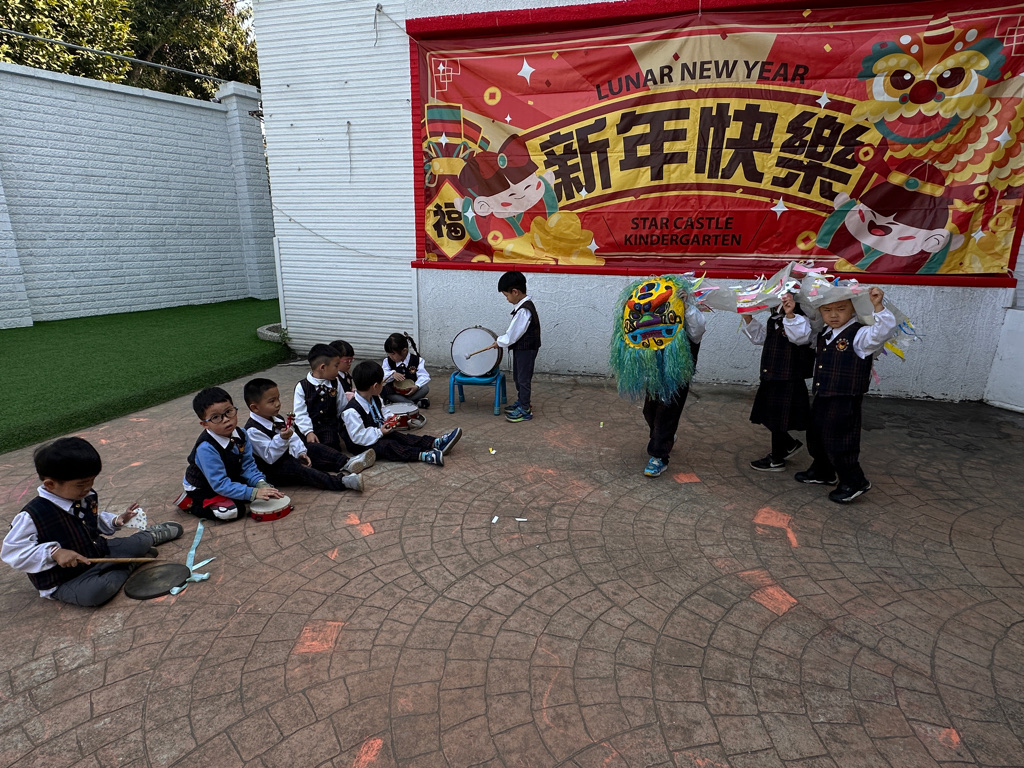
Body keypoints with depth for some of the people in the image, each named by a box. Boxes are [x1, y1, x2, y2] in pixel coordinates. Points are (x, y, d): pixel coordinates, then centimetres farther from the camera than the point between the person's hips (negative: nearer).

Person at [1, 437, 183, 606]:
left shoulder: (88, 497, -2)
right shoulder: (32, 516, -26)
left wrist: (116, 520, -2)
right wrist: (54, 552, -33)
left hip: (98, 552, 7)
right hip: (64, 582, -6)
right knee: (95, 591, -36)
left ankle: (150, 535, 34)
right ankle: (127, 565, -7)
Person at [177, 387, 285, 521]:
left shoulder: (240, 434, -13)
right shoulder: (206, 448, -33)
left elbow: (248, 465, -9)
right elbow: (220, 484, -32)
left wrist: (261, 484, -26)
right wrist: (253, 493, -36)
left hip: (230, 478, 7)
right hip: (203, 488, -7)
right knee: (234, 511, -25)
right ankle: (189, 503, -4)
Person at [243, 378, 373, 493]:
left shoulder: (276, 420, 8)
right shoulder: (253, 430, -22)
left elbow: (293, 438, 11)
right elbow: (270, 457, -28)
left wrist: (300, 452, -6)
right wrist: (282, 439, -41)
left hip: (288, 457, 10)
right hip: (271, 471, -10)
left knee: (315, 448, 1)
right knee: (296, 467, -34)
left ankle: (346, 464, -15)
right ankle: (341, 480, -50)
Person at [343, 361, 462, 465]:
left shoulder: (375, 399, 1)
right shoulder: (352, 411, -28)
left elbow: (383, 411, 20)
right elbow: (357, 436, -27)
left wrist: (388, 419, -2)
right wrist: (380, 432, -22)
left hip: (379, 433, 8)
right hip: (361, 445, -8)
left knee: (402, 437, -11)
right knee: (388, 446, -30)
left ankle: (436, 443, -23)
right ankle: (423, 455, -45)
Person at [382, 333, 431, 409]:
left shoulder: (417, 360, -8)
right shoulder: (387, 361, -2)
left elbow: (424, 376, -17)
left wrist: (417, 386, -36)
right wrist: (392, 374, -32)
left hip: (411, 391, -1)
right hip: (394, 392, 1)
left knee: (425, 388, -27)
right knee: (382, 389, -29)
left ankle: (395, 401, -27)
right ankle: (415, 402, -33)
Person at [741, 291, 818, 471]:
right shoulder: (774, 318, 10)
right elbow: (759, 336, 21)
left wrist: (790, 314, -47)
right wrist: (748, 318, 12)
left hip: (788, 380, -9)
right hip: (770, 376, 9)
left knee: (778, 418, 3)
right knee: (767, 415, 19)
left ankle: (777, 460, 21)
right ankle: (790, 445, 42)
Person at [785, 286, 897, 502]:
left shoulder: (859, 335, -14)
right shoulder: (823, 334, 7)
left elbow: (884, 331, -30)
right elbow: (799, 334, 12)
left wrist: (877, 307, -40)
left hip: (845, 402, -8)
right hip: (821, 398, 8)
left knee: (838, 441, -1)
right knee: (815, 436, 21)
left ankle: (854, 482, 18)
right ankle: (822, 471, 42)